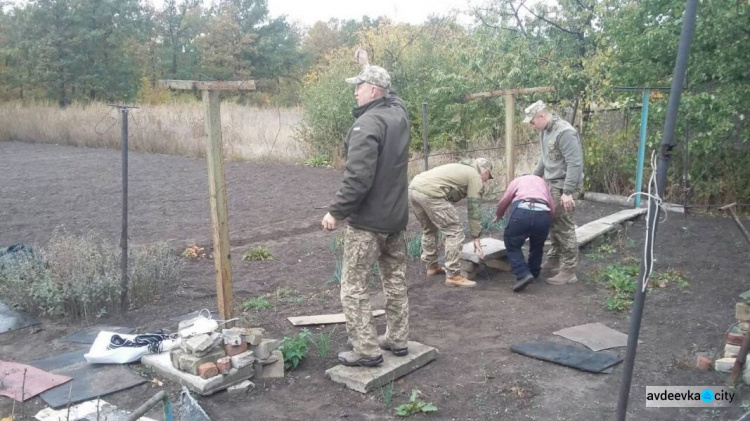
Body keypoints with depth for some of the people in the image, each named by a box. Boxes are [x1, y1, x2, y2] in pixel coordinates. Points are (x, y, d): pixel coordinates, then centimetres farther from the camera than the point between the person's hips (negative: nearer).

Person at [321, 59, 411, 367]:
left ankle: (367, 350, 6)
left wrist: (336, 211, -19)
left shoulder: (368, 123, -20)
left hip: (368, 220, -9)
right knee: (396, 281, 17)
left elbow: (358, 178, -27)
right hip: (397, 216, 9)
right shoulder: (399, 113, 6)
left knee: (353, 287, 1)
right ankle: (397, 340, 28)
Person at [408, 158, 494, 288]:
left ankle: (432, 267, 38)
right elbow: (474, 209, 6)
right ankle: (453, 276, 3)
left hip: (413, 188, 10)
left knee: (429, 229, 27)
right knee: (455, 232, 0)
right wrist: (476, 237, 11)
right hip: (430, 193, -9)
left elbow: (450, 197, 39)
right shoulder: (475, 176, 9)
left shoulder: (460, 169, 35)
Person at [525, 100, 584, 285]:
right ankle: (554, 259, 32)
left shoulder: (565, 132, -22)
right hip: (553, 184, 9)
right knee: (553, 224, 17)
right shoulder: (546, 130, 7)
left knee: (564, 228, -4)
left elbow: (575, 164, -25)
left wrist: (567, 192, -27)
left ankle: (569, 271, 4)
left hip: (565, 186, -9)